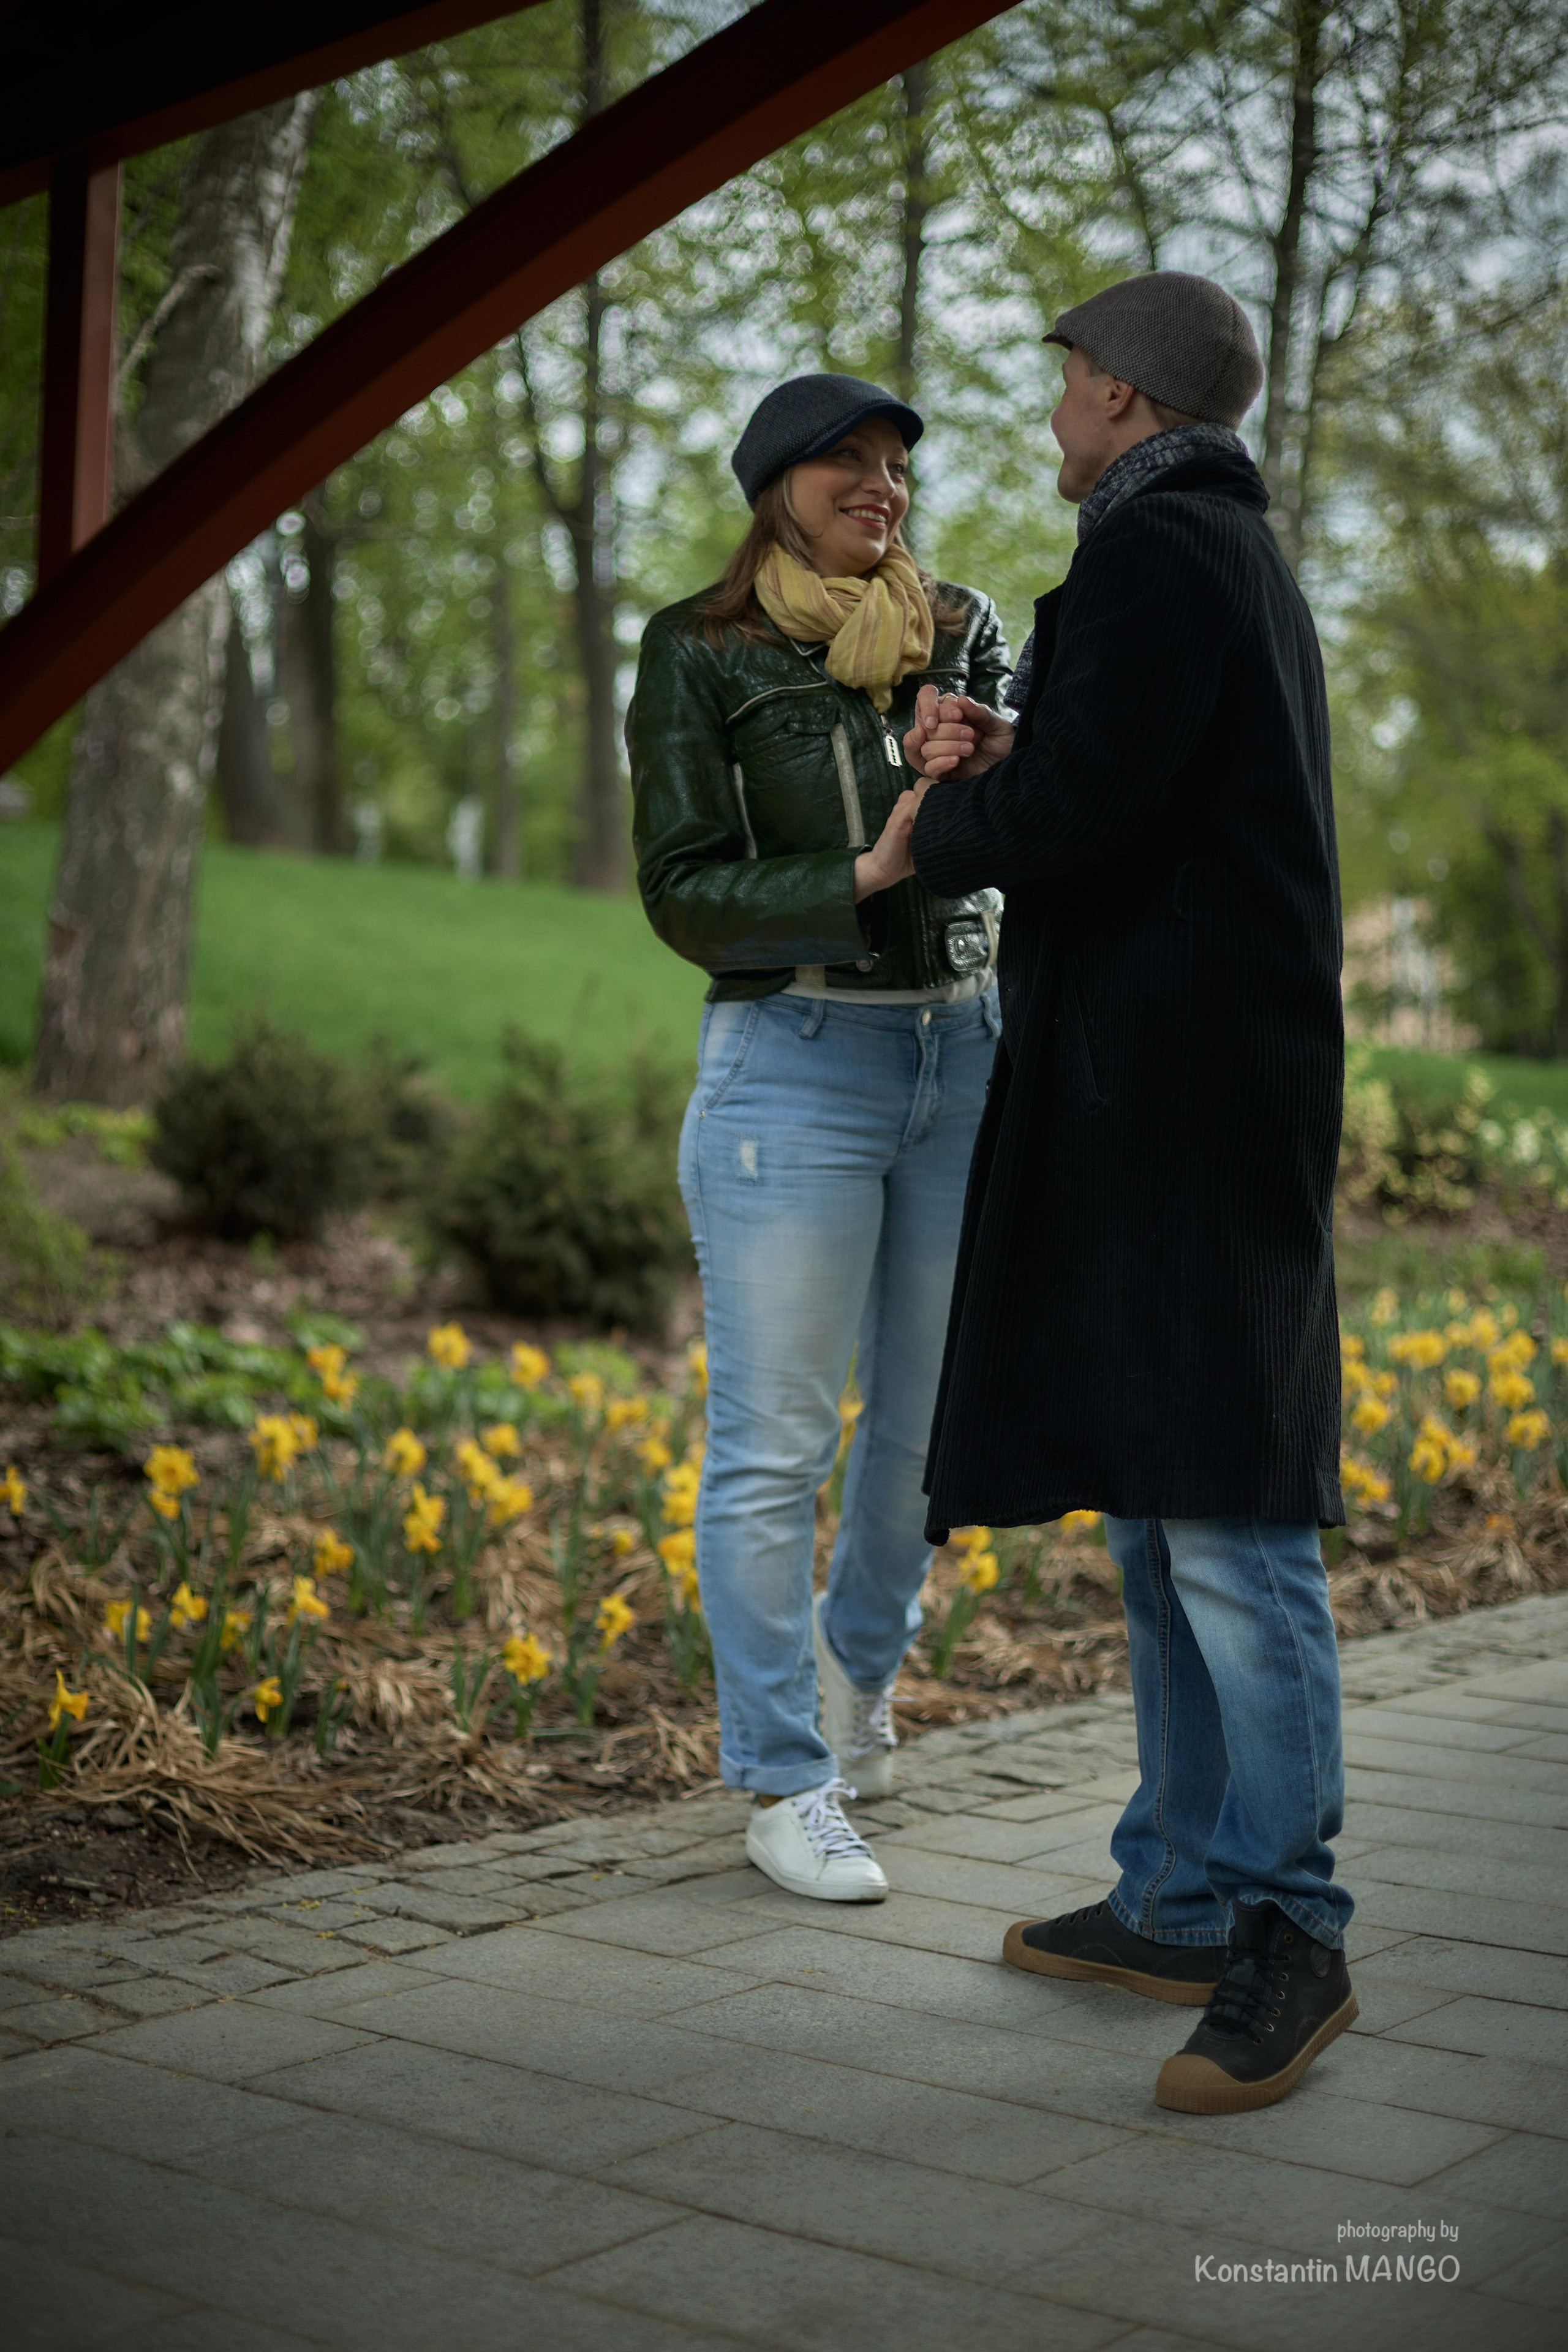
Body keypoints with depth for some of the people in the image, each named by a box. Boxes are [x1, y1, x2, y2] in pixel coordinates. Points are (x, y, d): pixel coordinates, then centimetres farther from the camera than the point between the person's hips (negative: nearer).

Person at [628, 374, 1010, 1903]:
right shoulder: (699, 655, -2)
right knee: (773, 1444, -2)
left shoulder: (960, 633, 9)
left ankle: (860, 1653, 41)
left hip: (964, 1051, 4)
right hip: (794, 1063, -4)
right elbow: (682, 896, -8)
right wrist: (864, 876, -23)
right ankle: (783, 1788, 10)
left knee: (937, 1413, 13)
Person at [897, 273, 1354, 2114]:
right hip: (1168, 1099, 11)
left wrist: (928, 826, 0)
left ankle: (1286, 1931, -3)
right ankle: (1183, 1899, 19)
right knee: (1156, 1499, 12)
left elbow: (1076, 809, -20)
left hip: (1183, 1099, -11)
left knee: (1221, 1509, -9)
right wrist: (1000, 755, 8)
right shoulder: (1236, 557, 23)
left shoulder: (1156, 553, -10)